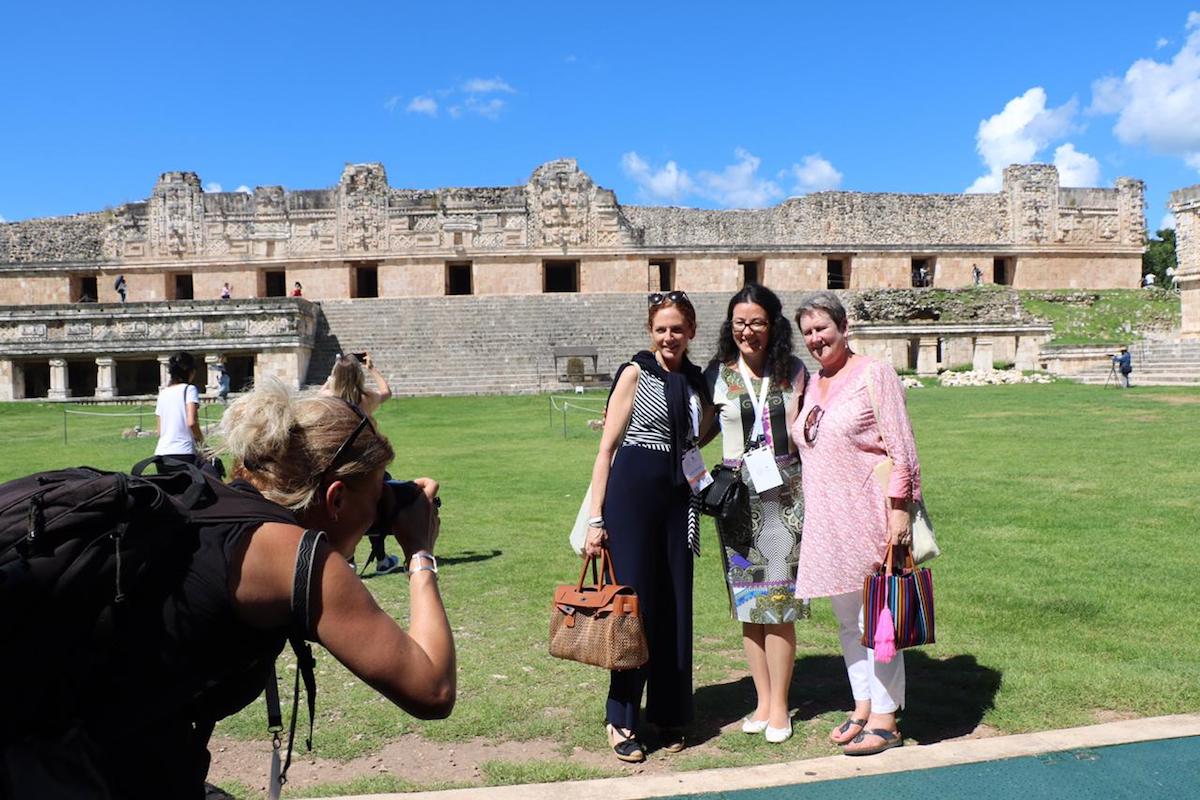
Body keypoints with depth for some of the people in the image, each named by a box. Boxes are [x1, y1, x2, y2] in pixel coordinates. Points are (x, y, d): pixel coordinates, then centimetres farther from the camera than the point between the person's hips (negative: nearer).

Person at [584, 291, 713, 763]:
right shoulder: (635, 374, -4)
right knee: (633, 603, -2)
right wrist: (596, 519, -10)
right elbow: (607, 448, -6)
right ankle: (621, 719, 11)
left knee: (675, 605, 9)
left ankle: (668, 715, 23)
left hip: (677, 498, 5)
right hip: (632, 496, -5)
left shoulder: (698, 380, 11)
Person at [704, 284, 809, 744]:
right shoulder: (718, 375, 2)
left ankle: (779, 705, 12)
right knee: (748, 601, 5)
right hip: (737, 495, 0)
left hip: (784, 493, 0)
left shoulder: (794, 372, 5)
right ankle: (763, 700, 19)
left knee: (780, 601, 0)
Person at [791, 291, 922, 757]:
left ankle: (884, 719, 12)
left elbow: (901, 451, -10)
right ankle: (862, 708, 28)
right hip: (826, 525, 7)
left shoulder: (873, 375, -6)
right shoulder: (812, 385, 14)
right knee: (847, 621, 15)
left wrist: (899, 511, -16)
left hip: (869, 518, -7)